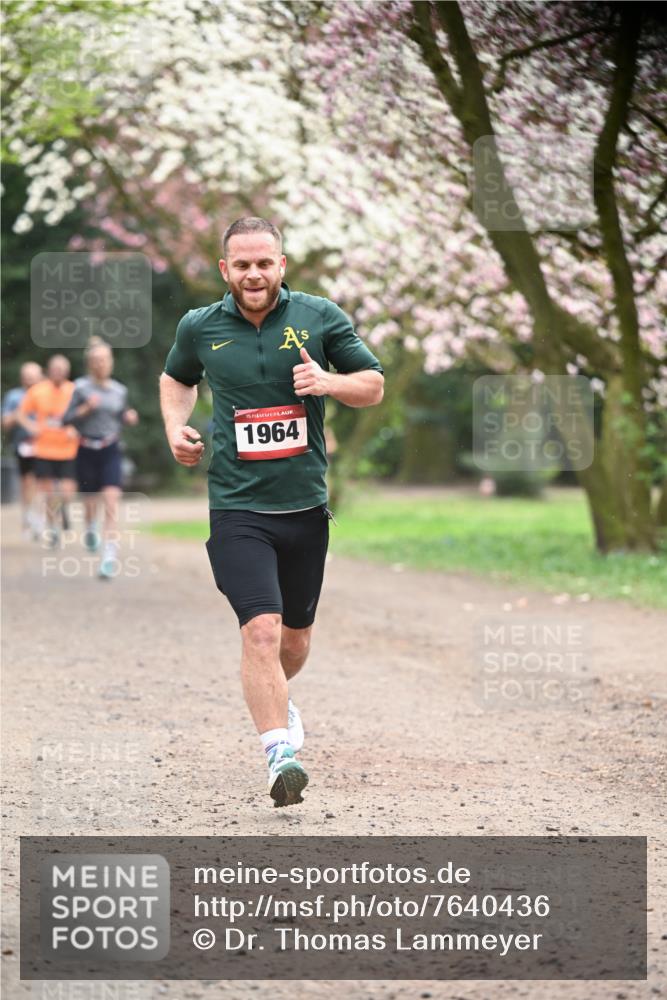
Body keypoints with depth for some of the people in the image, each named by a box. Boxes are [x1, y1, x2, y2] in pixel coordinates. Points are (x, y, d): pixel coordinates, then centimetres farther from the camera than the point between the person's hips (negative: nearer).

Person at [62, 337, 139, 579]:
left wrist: (129, 418, -1)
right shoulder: (81, 387, -3)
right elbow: (67, 419, -3)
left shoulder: (119, 390, 7)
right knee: (90, 503, 11)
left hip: (111, 451, 1)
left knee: (111, 502, -14)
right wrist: (86, 408, -18)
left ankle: (110, 555, -18)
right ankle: (90, 530, 48)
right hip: (87, 451, -1)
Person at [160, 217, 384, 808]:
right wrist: (176, 428, 4)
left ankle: (275, 700, 49)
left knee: (296, 637, 17)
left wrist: (329, 382, -14)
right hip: (237, 509, -2)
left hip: (306, 505, 2)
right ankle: (280, 754, -21)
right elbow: (177, 378, 23)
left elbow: (374, 385, 6)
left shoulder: (320, 317, -1)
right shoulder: (200, 328, 1)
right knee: (262, 630, -20)